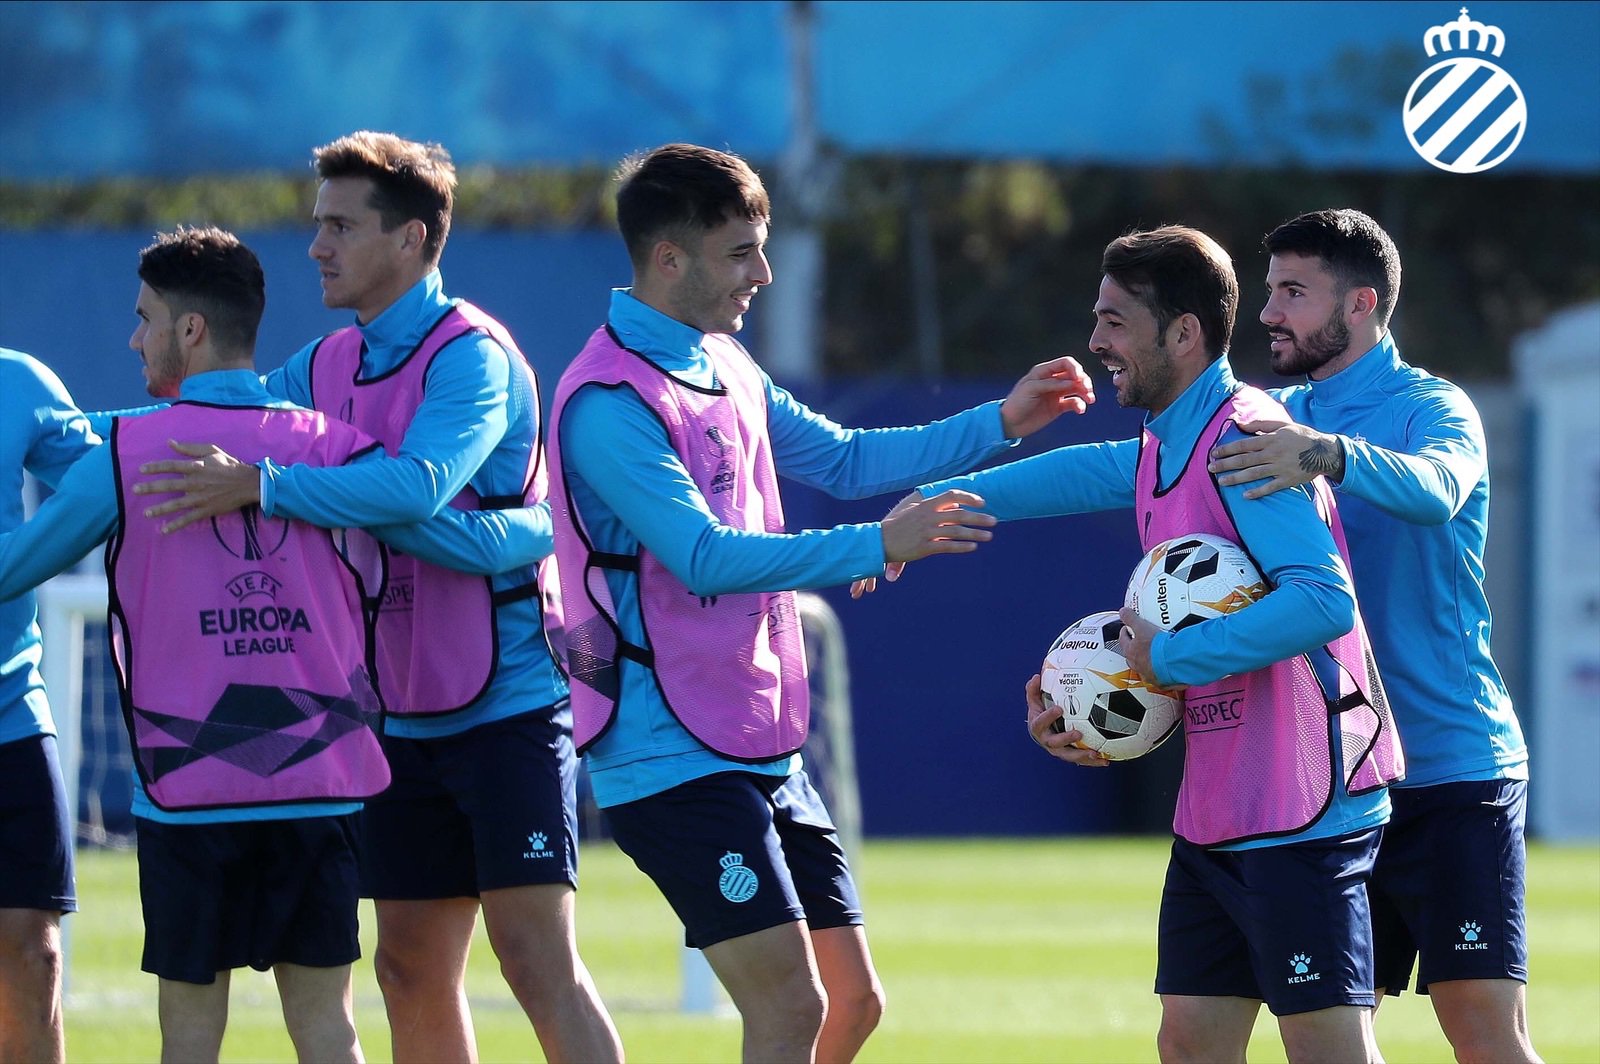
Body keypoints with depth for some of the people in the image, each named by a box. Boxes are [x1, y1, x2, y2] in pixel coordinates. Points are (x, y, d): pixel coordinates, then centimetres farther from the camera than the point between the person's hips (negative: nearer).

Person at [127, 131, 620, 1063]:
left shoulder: (472, 356, -15)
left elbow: (418, 486, -31)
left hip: (508, 703, -8)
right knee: (412, 972, 9)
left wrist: (258, 486, -36)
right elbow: (197, 436, 16)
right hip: (403, 721, 8)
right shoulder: (327, 367, 10)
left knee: (538, 959, -14)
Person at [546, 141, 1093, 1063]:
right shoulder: (608, 401, -17)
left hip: (764, 749, 9)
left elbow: (842, 459, 25)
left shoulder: (722, 365, 12)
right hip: (675, 758, -9)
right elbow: (705, 557, -25)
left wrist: (999, 424, 17)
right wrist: (875, 547, -29)